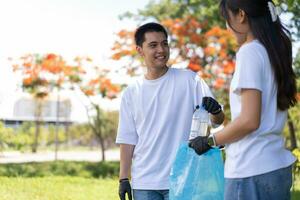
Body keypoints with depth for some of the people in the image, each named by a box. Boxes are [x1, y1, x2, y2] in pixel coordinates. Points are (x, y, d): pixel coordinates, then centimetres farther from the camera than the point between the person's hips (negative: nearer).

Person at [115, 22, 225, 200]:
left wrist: (215, 110, -27)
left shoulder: (189, 80, 0)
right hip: (143, 184, 3)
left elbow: (218, 120, -4)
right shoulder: (131, 93, 7)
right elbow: (127, 139, 8)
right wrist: (124, 178, 2)